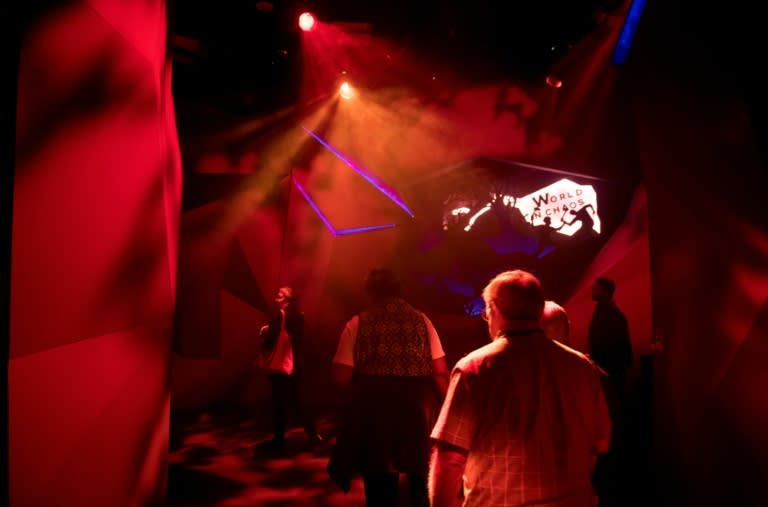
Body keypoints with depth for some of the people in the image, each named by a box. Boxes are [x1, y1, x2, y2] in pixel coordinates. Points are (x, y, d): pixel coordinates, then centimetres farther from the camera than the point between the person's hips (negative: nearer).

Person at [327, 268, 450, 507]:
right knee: (422, 486, 23)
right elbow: (441, 372, -2)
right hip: (418, 413, 2)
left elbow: (341, 375, -8)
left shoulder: (358, 324, -3)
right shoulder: (421, 320, 1)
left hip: (375, 415, -1)